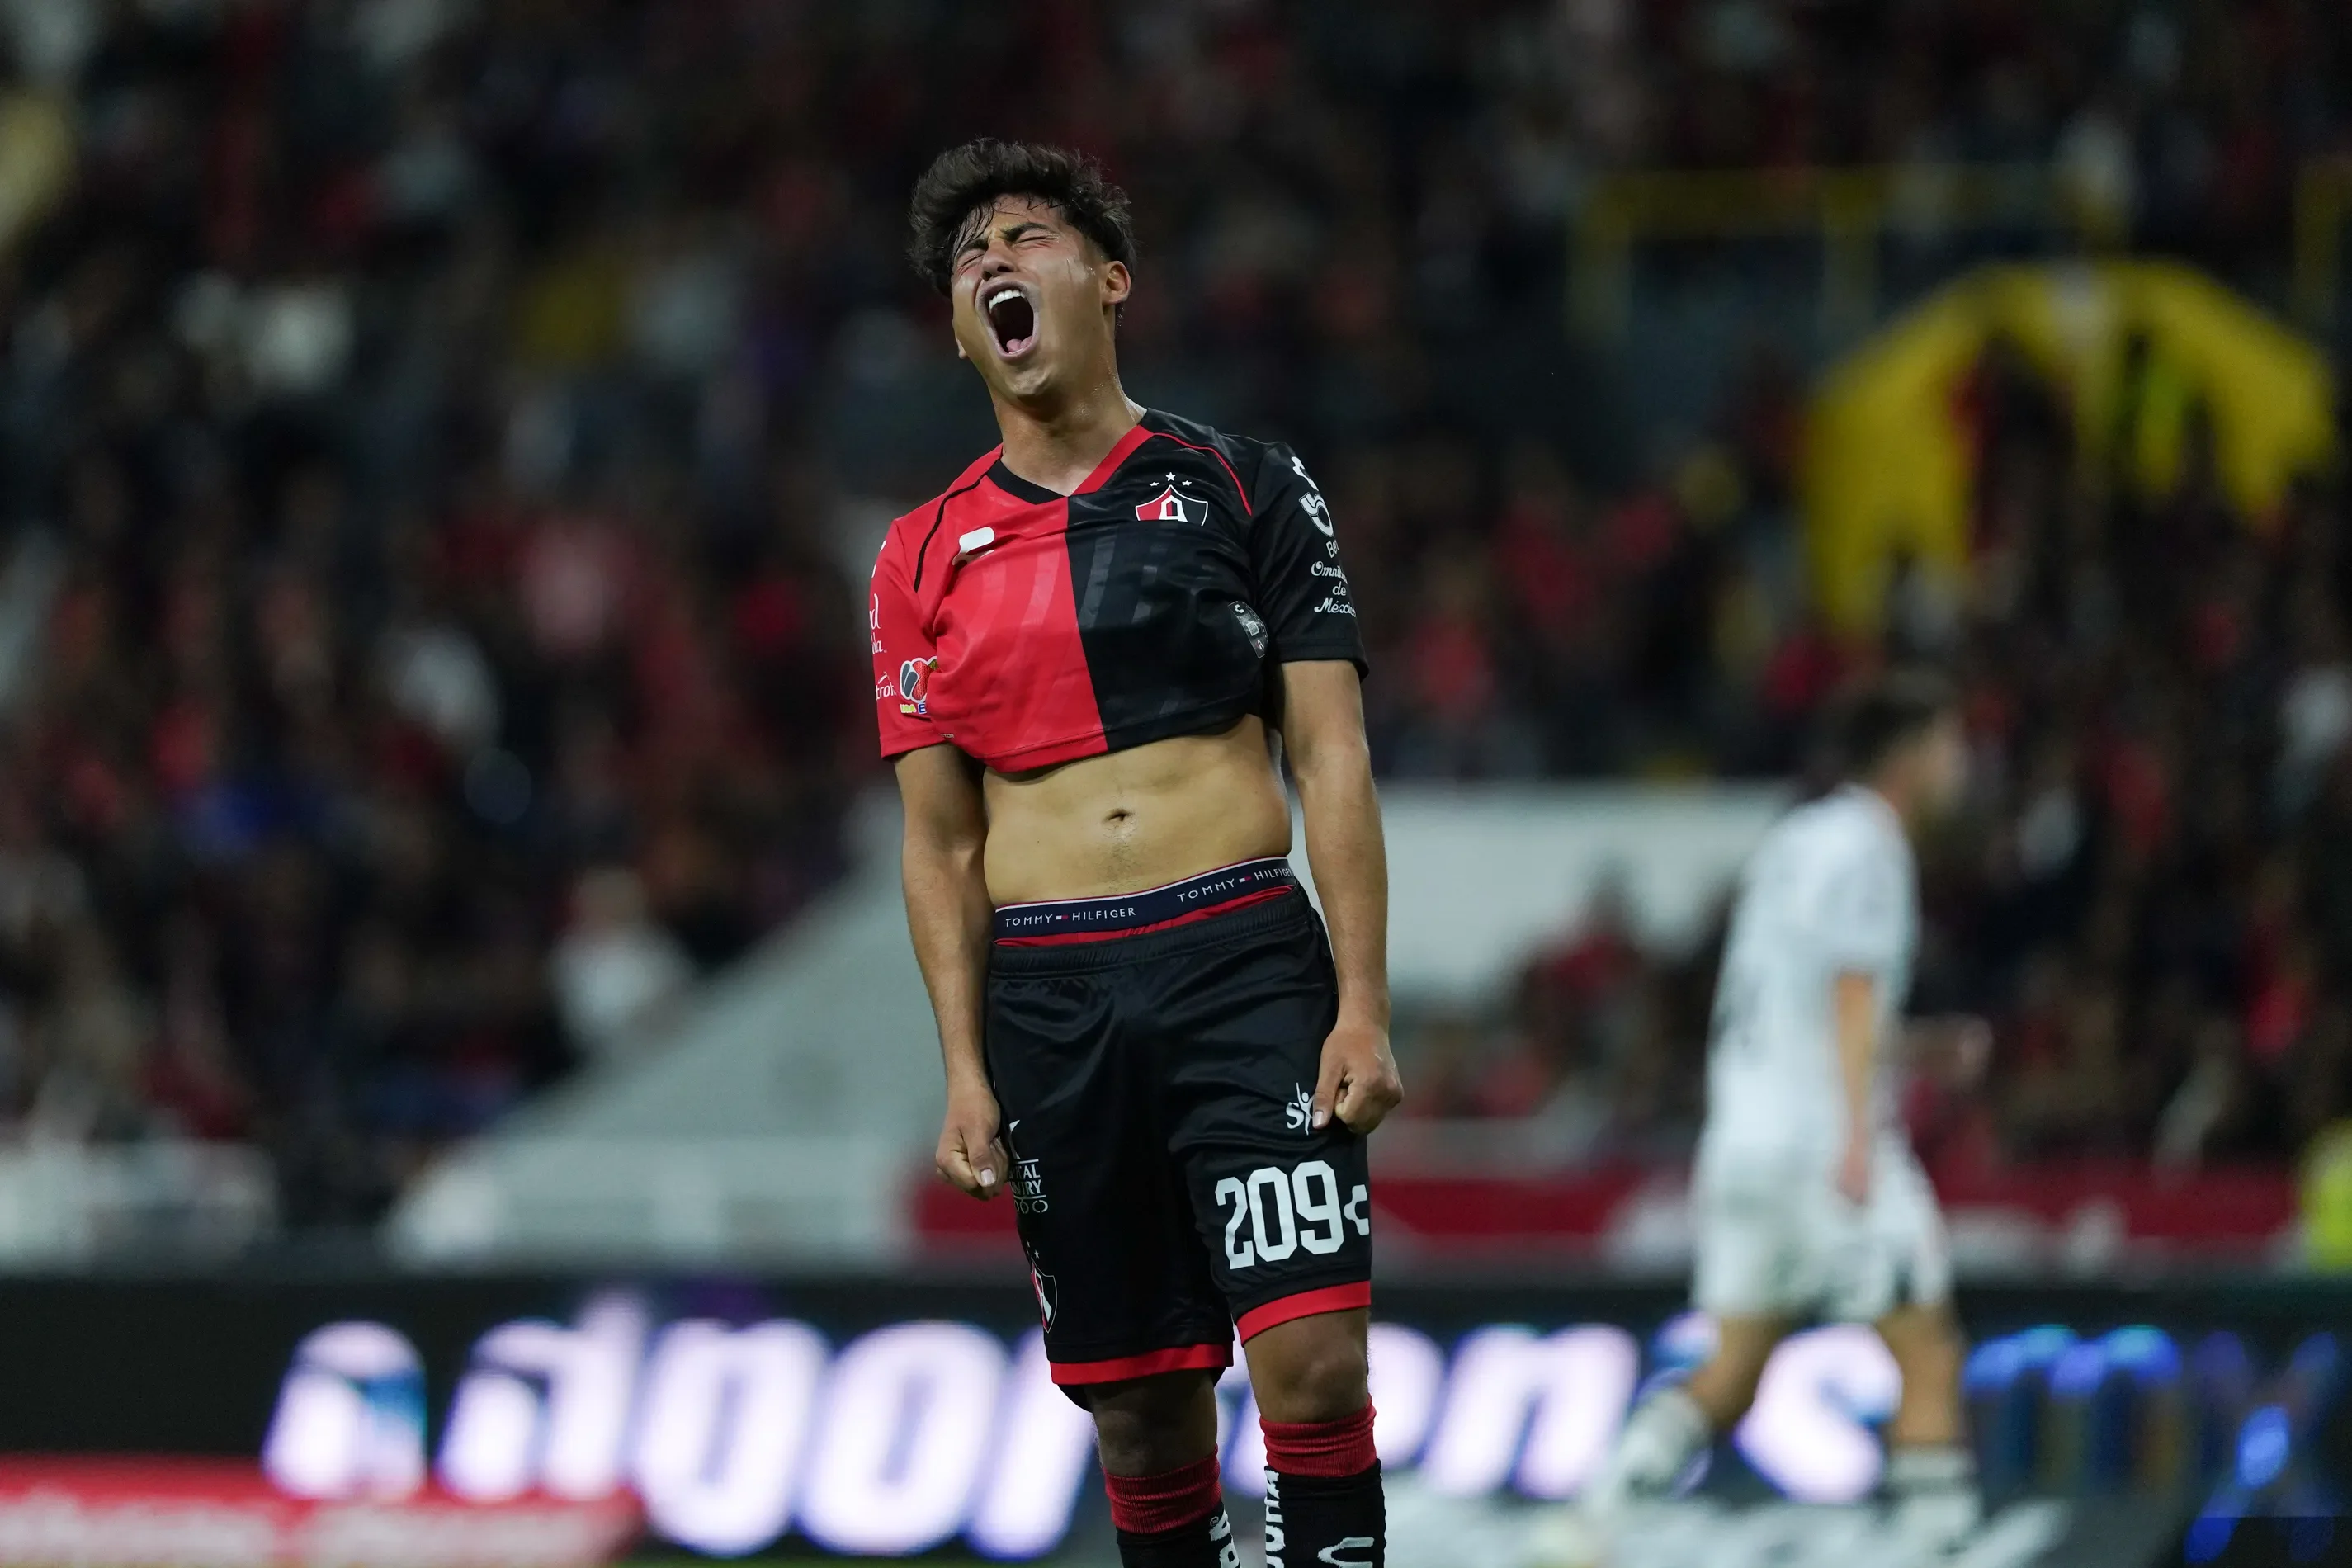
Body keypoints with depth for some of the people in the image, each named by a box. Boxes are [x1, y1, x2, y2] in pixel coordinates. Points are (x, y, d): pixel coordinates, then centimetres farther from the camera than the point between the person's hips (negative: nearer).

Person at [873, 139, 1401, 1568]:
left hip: (1241, 961, -2)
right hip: (1049, 994, 2)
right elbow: (941, 839, 13)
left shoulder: (1242, 487, 6)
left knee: (1313, 1358, -15)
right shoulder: (927, 558, 12)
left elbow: (1333, 759, 3)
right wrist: (967, 1071, 3)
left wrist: (1363, 1008, -6)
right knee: (1142, 1402, 3)